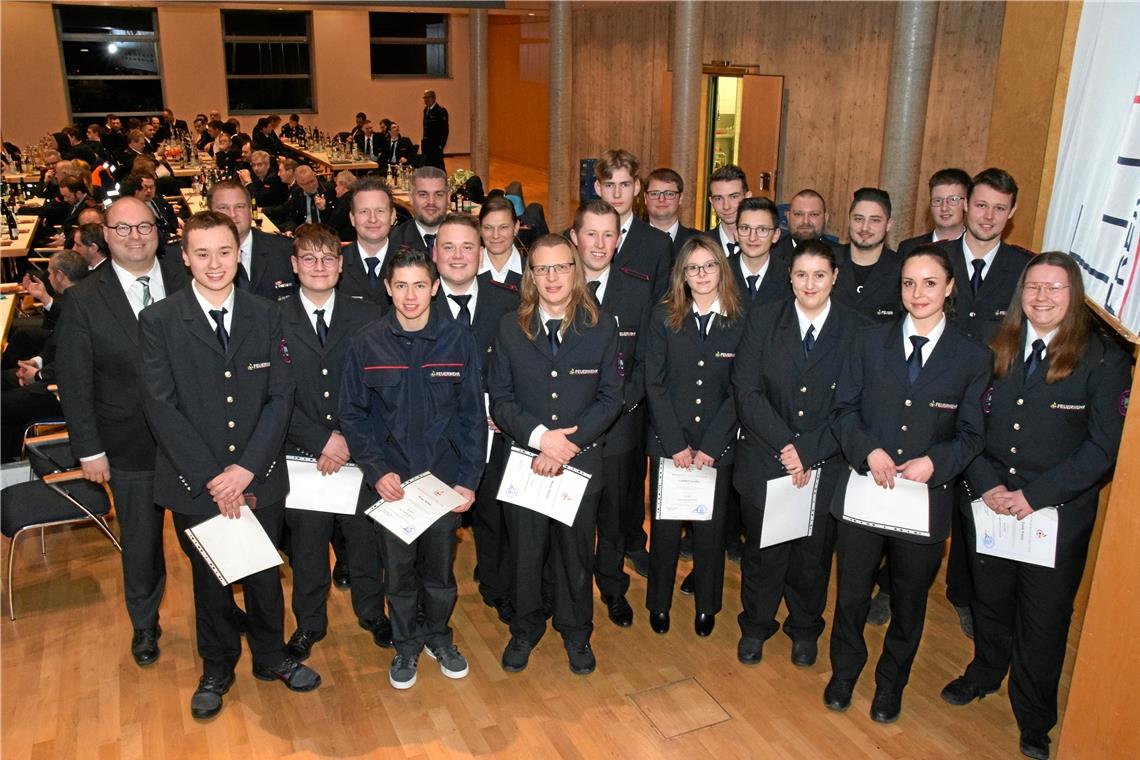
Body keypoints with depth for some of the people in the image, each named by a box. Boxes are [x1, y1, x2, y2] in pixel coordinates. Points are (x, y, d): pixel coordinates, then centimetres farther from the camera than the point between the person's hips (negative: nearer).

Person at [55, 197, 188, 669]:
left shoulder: (185, 280, -4)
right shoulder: (84, 300, -7)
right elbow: (74, 382, -4)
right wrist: (89, 450, -6)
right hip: (130, 447, -1)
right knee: (140, 540, 16)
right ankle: (144, 625, 39)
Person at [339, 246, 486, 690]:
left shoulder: (458, 340, -6)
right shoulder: (367, 344, -5)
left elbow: (472, 414, -2)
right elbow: (352, 414, 0)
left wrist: (468, 479, -8)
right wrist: (376, 472, -11)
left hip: (445, 477, 0)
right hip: (391, 480, 0)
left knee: (440, 565, 14)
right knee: (398, 569, 12)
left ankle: (438, 636, 38)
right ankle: (406, 644, 34)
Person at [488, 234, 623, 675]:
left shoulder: (601, 328, -2)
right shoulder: (510, 328, -1)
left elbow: (610, 399, -5)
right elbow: (500, 398, -3)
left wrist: (568, 443, -17)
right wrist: (540, 436, -19)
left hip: (581, 462, 0)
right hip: (523, 462, 1)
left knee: (576, 555, 14)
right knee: (525, 553, 14)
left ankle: (576, 634, 35)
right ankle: (525, 631, 36)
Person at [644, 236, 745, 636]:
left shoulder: (740, 322, -2)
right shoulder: (664, 317, -1)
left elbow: (739, 390, -4)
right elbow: (654, 384, -4)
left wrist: (709, 446, -10)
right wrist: (676, 444, -10)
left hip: (717, 447, 0)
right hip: (667, 443, 0)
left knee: (711, 528, 11)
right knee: (665, 527, 8)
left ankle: (707, 605, 32)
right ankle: (659, 603, 29)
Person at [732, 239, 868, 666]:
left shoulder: (858, 330, -5)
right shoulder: (763, 321, -3)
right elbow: (746, 391, -9)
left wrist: (807, 453, -16)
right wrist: (784, 445, -17)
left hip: (825, 466, 0)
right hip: (764, 462, 0)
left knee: (813, 553, 16)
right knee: (763, 551, 13)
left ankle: (805, 629, 41)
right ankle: (755, 626, 37)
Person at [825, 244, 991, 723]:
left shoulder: (973, 357, -3)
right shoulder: (871, 342, -1)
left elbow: (972, 435, -1)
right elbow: (843, 410, 0)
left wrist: (934, 462, -20)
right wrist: (869, 450, -17)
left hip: (926, 499, 0)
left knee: (909, 602, 17)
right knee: (851, 593, 15)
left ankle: (891, 684, 41)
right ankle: (844, 672, 40)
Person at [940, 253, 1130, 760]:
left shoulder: (1104, 360, -9)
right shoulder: (995, 350, 1)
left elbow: (1103, 447, -12)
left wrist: (1034, 495, -17)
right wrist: (986, 484, -13)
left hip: (1058, 513, -3)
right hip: (988, 504, 3)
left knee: (1044, 618, 11)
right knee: (990, 601, 21)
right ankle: (985, 674, 48)